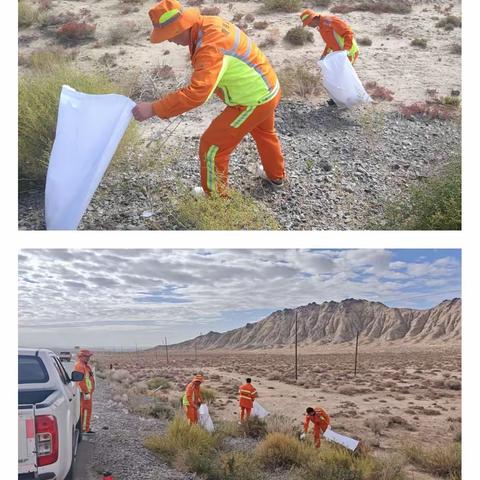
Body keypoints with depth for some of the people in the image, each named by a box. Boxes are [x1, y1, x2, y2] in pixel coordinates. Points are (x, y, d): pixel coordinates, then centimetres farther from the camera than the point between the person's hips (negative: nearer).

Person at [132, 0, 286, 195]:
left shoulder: (211, 47, -33)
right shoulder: (209, 23, -5)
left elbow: (196, 94, -42)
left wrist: (153, 108, -40)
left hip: (253, 100, -9)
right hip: (267, 88, 9)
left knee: (212, 145, 2)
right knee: (264, 133, 33)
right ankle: (275, 176, 57)